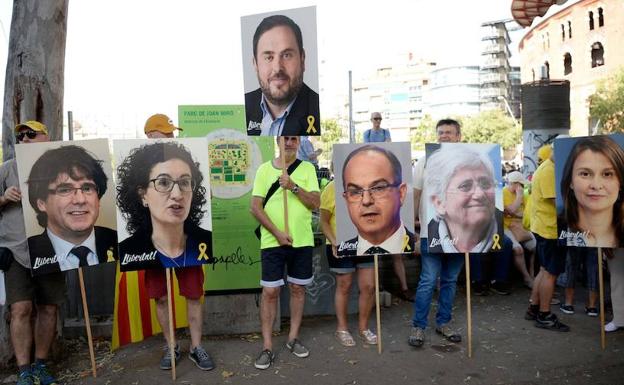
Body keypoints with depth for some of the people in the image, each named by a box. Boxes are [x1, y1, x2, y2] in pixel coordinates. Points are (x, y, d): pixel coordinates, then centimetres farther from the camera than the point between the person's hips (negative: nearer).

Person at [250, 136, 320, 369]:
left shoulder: (307, 168, 4)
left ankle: (293, 338, 27)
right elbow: (255, 207, -4)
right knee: (270, 292, 0)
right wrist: (277, 232, -13)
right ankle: (267, 347, 11)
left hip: (302, 241, 2)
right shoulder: (264, 169, 1)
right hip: (272, 242, -1)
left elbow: (316, 203, -4)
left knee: (298, 289, 11)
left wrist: (294, 186, -18)